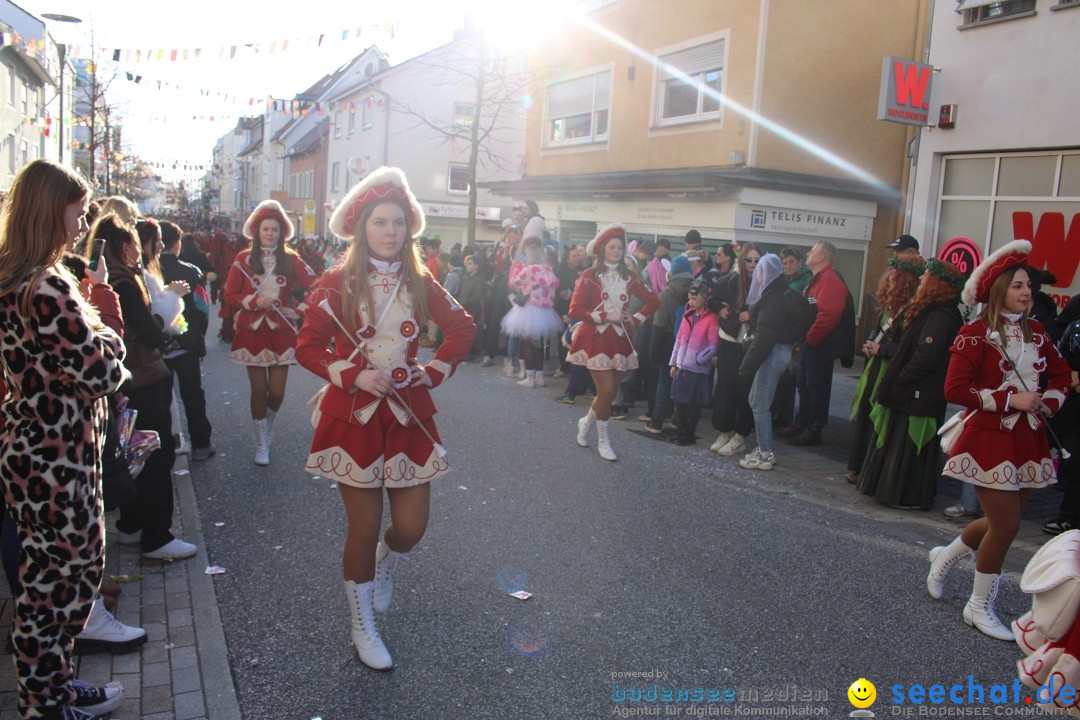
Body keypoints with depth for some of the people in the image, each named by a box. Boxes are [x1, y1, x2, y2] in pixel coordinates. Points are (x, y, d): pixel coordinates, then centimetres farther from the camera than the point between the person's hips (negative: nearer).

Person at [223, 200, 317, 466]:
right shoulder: (244, 259, 0)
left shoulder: (290, 259, 1)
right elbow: (230, 295, -1)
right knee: (259, 389, 2)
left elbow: (314, 285, -9)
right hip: (252, 332, 0)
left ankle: (268, 424, 33)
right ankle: (261, 442, 19)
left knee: (277, 391, 0)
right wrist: (254, 301, -15)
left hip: (281, 332, 0)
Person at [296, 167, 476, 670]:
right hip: (353, 416, -2)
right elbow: (307, 347, -3)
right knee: (364, 527, 5)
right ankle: (362, 625, 28)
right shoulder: (337, 284, -5)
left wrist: (435, 372, 3)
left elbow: (462, 329, 14)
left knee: (411, 527, 3)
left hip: (408, 416, 3)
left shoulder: (420, 284, 3)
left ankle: (383, 564, 42)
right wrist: (355, 376, -15)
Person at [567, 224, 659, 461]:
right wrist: (605, 316, -16)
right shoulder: (589, 277, -5)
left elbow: (654, 301, 14)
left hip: (621, 340, 4)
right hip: (596, 339, -4)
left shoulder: (628, 278, 6)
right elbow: (575, 311, -12)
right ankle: (603, 440, 9)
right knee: (606, 390, -10)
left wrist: (636, 319, 2)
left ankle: (587, 423, 35)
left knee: (610, 391, 7)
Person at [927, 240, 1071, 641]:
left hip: (1029, 441, 7)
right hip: (989, 439, -7)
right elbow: (955, 389, -16)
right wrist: (1010, 400, -17)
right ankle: (980, 607, 17)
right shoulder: (976, 334, -11)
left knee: (1003, 522, 13)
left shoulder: (1036, 333, 8)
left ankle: (945, 556, 40)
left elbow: (1061, 376, 18)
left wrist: (1048, 403, -1)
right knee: (1006, 525, -3)